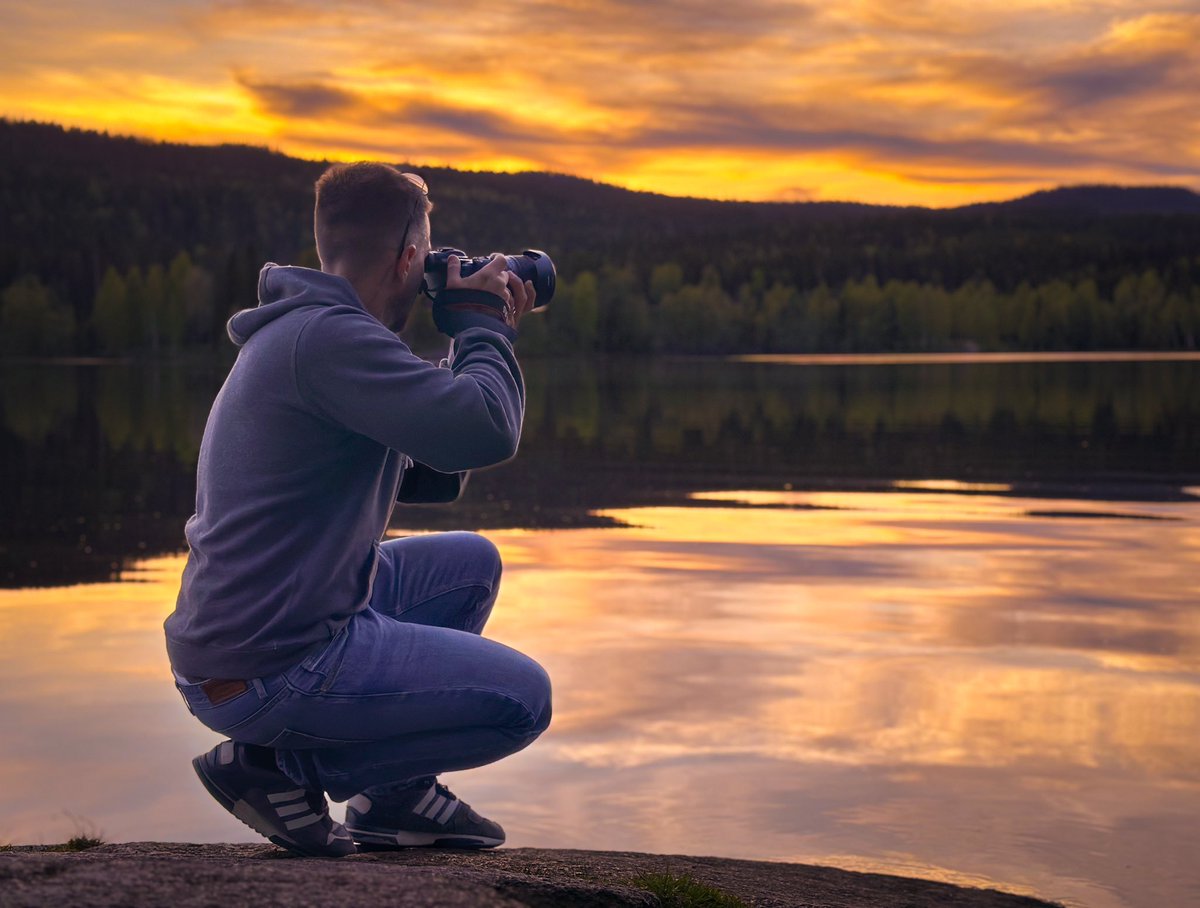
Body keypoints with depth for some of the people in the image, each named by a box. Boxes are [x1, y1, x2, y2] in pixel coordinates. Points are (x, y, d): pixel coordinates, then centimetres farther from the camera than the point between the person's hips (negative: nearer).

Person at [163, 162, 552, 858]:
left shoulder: (301, 333, 16)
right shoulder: (328, 336, -19)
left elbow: (433, 476, 20)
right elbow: (487, 433, -28)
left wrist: (485, 337, 15)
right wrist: (482, 325, -8)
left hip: (231, 634, 11)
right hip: (269, 668, -11)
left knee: (469, 563, 22)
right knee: (523, 698, -5)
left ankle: (397, 793, 19)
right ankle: (276, 766, -1)